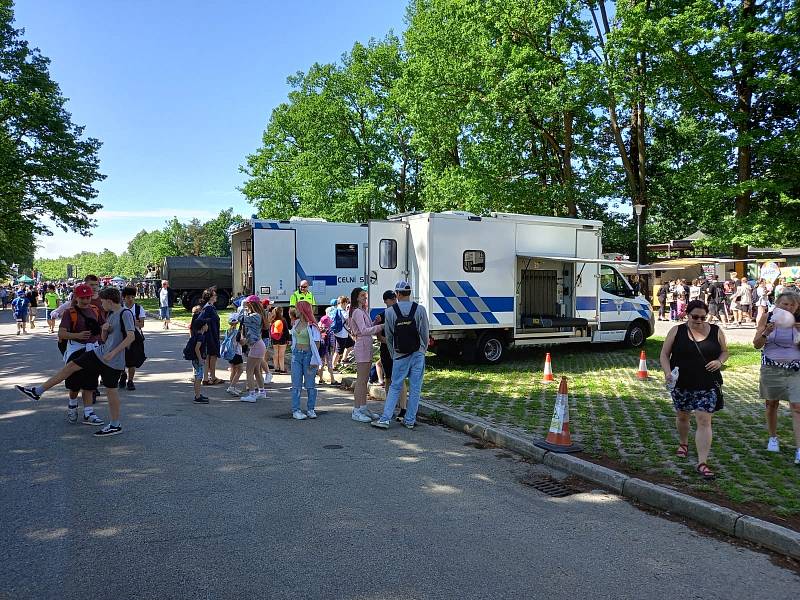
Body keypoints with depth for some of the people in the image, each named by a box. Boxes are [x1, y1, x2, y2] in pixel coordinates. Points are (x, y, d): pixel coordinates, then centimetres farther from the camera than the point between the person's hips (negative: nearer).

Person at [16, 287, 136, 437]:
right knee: (71, 365, 8)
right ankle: (37, 392, 17)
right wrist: (104, 330, -5)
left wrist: (113, 352, -23)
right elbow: (104, 338, 18)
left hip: (113, 361, -9)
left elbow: (131, 336, -23)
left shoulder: (125, 314, -14)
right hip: (100, 352, 9)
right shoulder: (110, 315, 14)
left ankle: (115, 425, 13)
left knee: (111, 390, -1)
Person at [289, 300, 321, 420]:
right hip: (296, 355, 5)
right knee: (296, 384, 2)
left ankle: (310, 409, 14)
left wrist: (313, 360, -15)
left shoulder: (311, 325, -8)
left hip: (308, 355, -5)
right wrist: (294, 354, 13)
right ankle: (296, 410, 4)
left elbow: (316, 343, -10)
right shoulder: (295, 323, 11)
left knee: (310, 385, 3)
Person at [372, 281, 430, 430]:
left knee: (395, 387, 7)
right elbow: (425, 333, 0)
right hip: (418, 354, 0)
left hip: (399, 355, 0)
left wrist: (393, 354, 16)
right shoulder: (420, 309, -4)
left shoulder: (390, 312, -3)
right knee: (415, 388, 7)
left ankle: (385, 419, 3)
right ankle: (410, 420, 11)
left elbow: (388, 336, 3)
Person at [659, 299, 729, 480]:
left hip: (707, 385, -1)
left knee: (704, 421, -8)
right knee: (682, 416, 18)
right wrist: (667, 372, -16)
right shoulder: (677, 331, -2)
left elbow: (724, 351, 14)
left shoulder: (716, 332, 2)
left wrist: (719, 361, -9)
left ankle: (702, 462, -7)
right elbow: (664, 354, 0)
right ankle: (683, 443, 47)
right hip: (682, 384, 1)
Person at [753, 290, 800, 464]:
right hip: (771, 368, 1)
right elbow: (757, 345, -2)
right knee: (771, 403, 13)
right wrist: (766, 332, -20)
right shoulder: (767, 318, -3)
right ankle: (773, 438, 33)